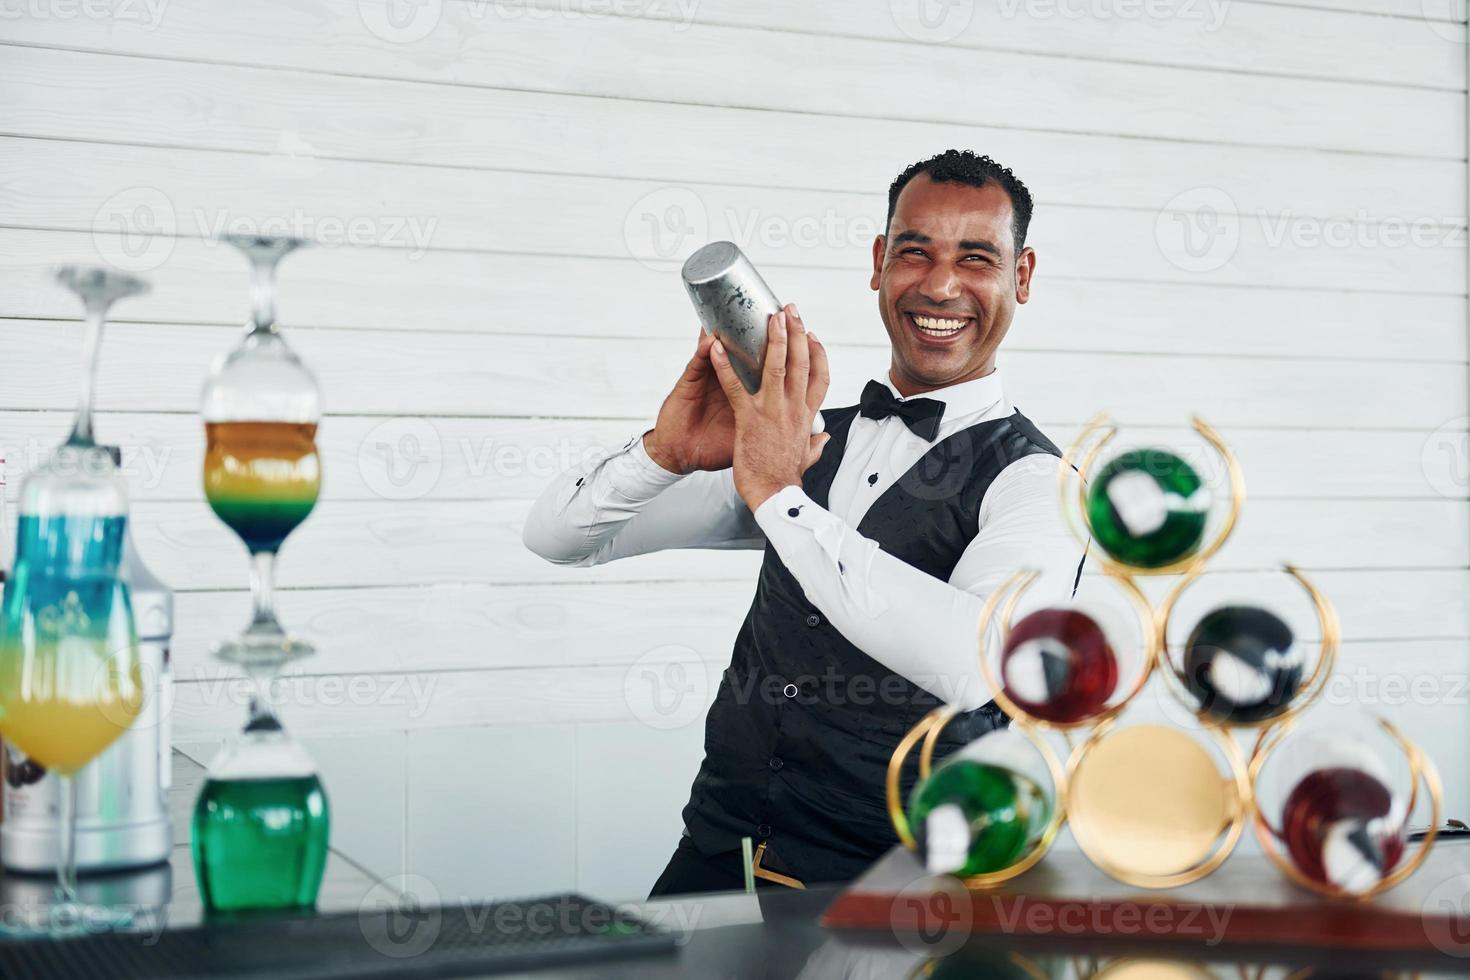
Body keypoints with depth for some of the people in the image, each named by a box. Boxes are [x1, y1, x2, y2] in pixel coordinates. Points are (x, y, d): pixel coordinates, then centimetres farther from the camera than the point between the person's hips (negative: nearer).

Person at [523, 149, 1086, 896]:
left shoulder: (1033, 482, -5)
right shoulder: (808, 443, 11)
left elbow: (974, 664, -27)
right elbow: (556, 537, 9)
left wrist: (778, 496, -25)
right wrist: (667, 452, -11)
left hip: (873, 892, -4)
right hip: (713, 856, 4)